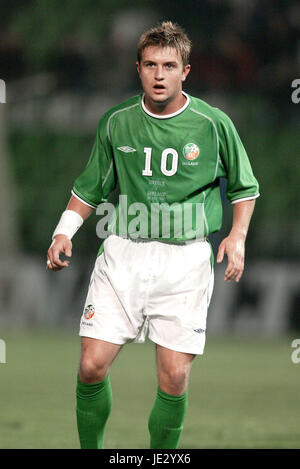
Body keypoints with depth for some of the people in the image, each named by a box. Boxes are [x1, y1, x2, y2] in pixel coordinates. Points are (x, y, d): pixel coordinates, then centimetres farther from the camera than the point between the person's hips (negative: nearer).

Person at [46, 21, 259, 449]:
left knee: (174, 378, -6)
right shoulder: (117, 123, 4)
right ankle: (90, 450, 14)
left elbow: (244, 187, 11)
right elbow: (91, 187, 17)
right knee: (92, 366, -6)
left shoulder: (213, 123, -2)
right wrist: (65, 230, 3)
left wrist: (238, 237, -3)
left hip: (186, 258, -2)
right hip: (123, 254, 2)